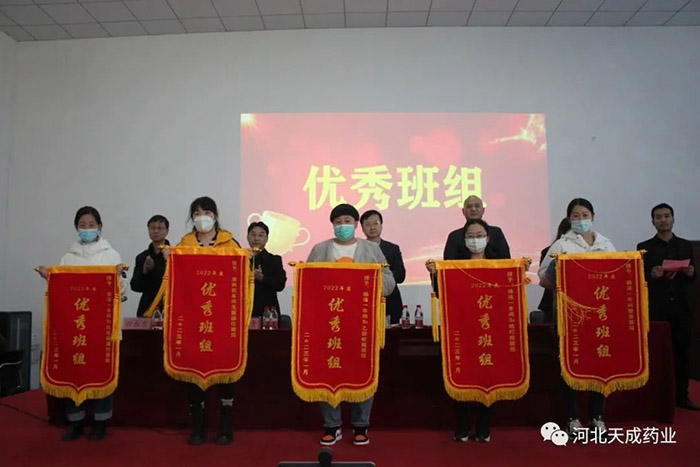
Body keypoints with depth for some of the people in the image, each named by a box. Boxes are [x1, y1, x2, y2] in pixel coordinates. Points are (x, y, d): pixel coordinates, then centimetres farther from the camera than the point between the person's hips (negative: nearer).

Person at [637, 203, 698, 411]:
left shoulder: (686, 246, 11)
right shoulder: (644, 247, 2)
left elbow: (691, 277, 13)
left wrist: (690, 273, -8)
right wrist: (652, 275, -20)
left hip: (680, 308, 3)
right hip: (655, 310, -3)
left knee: (682, 353, 6)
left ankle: (681, 396, 15)